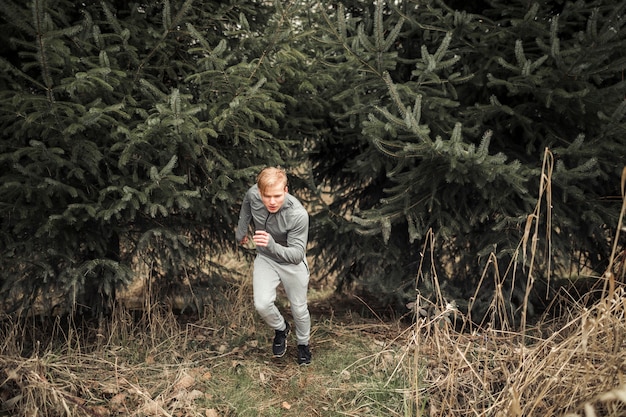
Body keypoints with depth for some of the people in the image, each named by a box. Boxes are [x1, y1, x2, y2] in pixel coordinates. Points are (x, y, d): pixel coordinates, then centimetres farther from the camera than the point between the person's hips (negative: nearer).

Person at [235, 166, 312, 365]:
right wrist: (241, 231, 14)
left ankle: (303, 343, 43)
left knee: (299, 308, 12)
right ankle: (281, 328, 19)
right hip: (265, 259, 3)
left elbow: (297, 254, -34)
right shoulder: (253, 194, -24)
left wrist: (272, 246, -52)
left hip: (292, 263, -2)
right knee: (262, 304, -16)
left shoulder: (298, 214, -36)